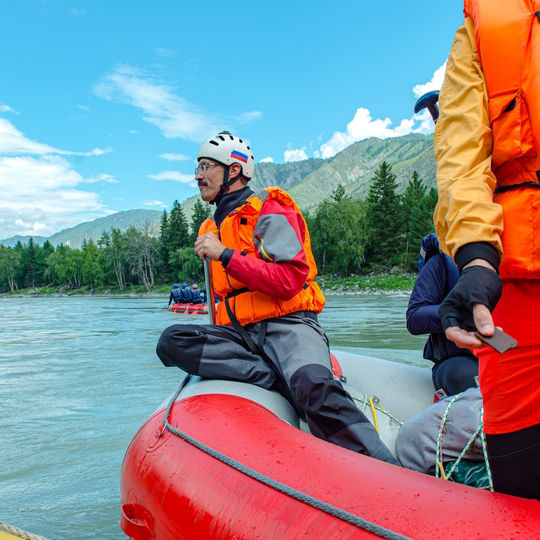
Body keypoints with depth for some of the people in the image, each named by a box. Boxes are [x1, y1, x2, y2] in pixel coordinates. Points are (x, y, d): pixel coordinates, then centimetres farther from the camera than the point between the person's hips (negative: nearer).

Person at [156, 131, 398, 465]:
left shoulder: (268, 212, -1)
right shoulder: (213, 227, 24)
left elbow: (290, 280, -16)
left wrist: (225, 255, -15)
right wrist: (218, 331, 15)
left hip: (287, 324, -7)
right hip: (241, 332, 7)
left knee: (315, 387, -35)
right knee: (173, 341, -19)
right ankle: (282, 382, -24)